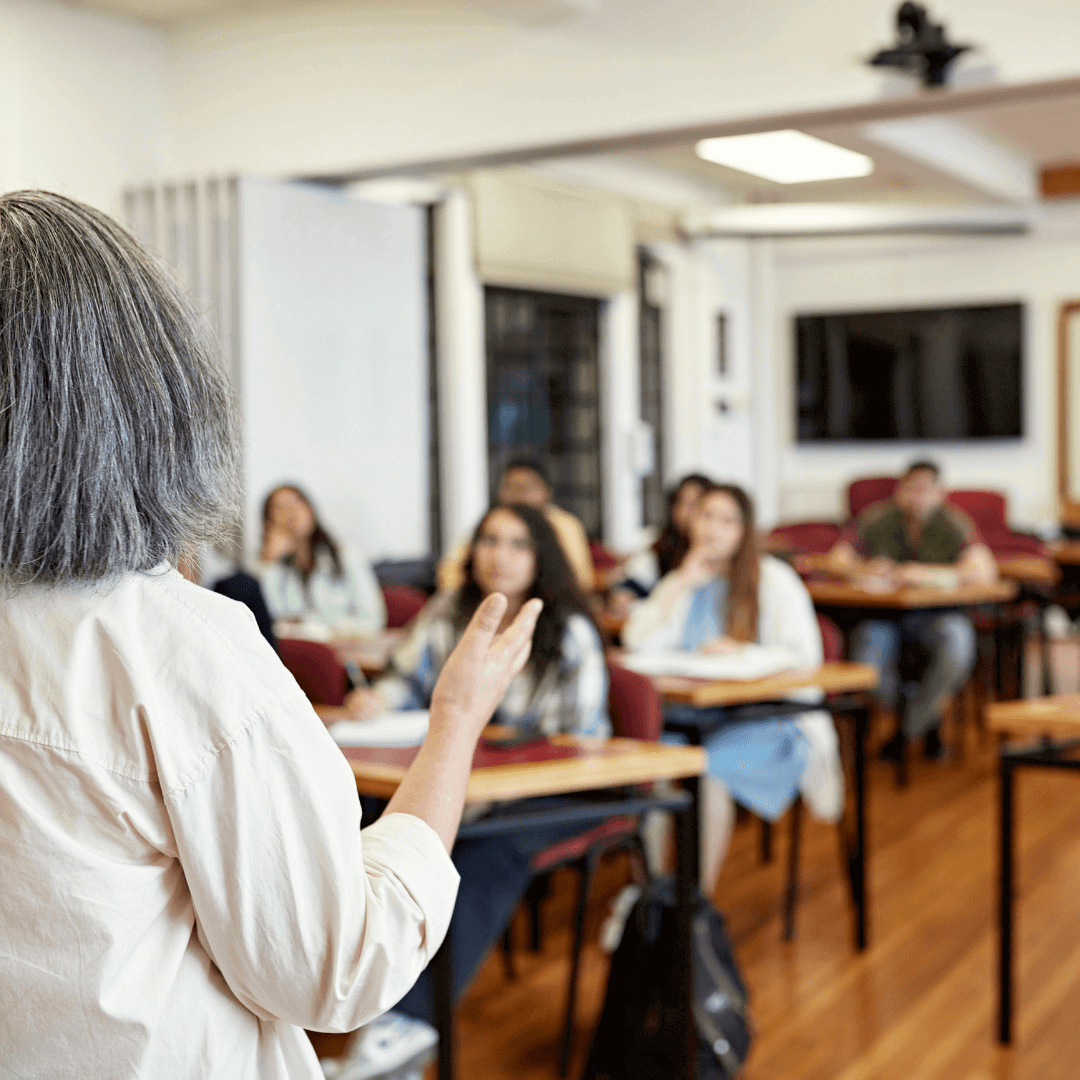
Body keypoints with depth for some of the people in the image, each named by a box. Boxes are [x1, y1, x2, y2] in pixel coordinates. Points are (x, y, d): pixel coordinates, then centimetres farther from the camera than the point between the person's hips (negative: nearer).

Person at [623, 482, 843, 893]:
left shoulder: (773, 578, 1)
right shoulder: (681, 581, 14)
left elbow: (805, 655, -8)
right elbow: (638, 643, 0)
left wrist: (741, 652, -23)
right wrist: (683, 583, -5)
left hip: (774, 715, -4)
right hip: (700, 713, 4)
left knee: (710, 763, -33)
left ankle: (700, 895, -17)